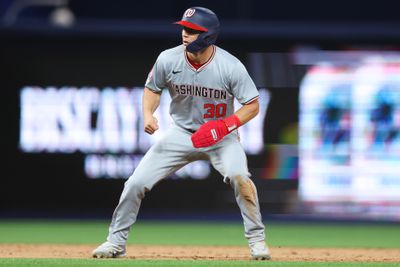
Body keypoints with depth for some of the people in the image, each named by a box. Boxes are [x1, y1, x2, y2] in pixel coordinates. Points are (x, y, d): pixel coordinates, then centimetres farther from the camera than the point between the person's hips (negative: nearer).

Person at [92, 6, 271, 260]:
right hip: (182, 133, 3)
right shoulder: (168, 60, -15)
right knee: (136, 183, -5)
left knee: (239, 177, -31)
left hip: (221, 135, -3)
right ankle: (116, 242, 15)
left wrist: (224, 126, -27)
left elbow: (253, 105, -13)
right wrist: (148, 114, -16)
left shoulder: (230, 66, -22)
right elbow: (152, 89, 4)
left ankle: (257, 239, -13)